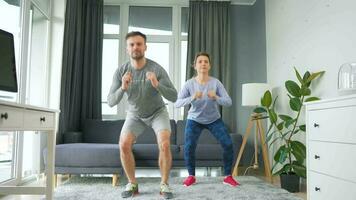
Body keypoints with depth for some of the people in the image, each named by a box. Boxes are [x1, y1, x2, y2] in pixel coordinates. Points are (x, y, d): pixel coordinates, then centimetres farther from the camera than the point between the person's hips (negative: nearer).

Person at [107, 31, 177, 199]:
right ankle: (132, 184, 2)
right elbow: (111, 102, -18)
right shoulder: (121, 71, -18)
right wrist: (123, 88, -38)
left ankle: (164, 184, -2)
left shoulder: (157, 69, -25)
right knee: (124, 145, -18)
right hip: (135, 114, 2)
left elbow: (174, 97, -27)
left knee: (164, 145, -23)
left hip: (157, 112, -2)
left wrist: (157, 85, -45)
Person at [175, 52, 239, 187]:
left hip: (214, 120, 1)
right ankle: (191, 176, 6)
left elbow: (228, 102, -23)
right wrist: (192, 98, -43)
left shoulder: (216, 83, -19)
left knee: (228, 144, -12)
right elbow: (177, 103, -26)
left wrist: (216, 98, -42)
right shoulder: (189, 84, -19)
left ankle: (228, 176, 6)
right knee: (189, 147, -17)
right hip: (194, 119, 0)